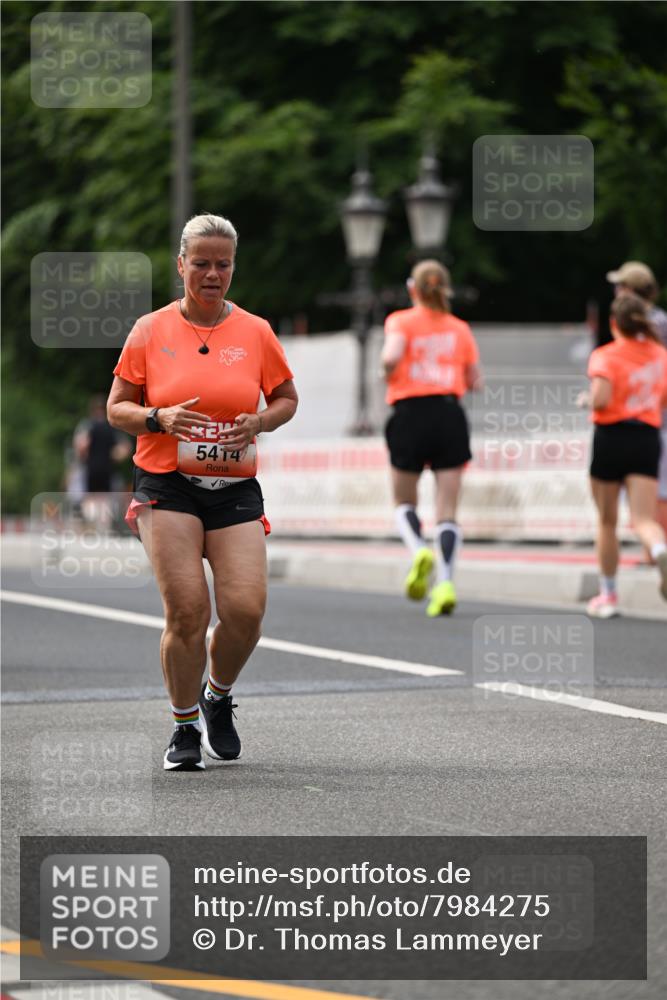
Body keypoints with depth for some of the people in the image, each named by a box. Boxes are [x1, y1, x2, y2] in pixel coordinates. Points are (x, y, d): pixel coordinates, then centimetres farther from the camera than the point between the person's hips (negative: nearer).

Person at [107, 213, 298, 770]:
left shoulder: (255, 332, 6)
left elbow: (286, 399, 17)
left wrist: (259, 423, -4)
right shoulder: (151, 331, 2)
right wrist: (160, 419, -13)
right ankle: (185, 726, 7)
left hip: (236, 491, 2)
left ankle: (219, 697, 19)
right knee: (187, 610, -13)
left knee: (246, 609, -11)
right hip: (168, 489, -2)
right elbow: (117, 408, 7)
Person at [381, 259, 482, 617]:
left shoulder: (401, 321, 2)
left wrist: (388, 371, 4)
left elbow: (392, 356, -17)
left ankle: (419, 550, -14)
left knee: (404, 502, 15)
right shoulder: (459, 329, 10)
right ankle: (445, 582, -17)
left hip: (410, 413, -2)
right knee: (447, 511, 0)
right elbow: (474, 380, 11)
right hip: (450, 413, 2)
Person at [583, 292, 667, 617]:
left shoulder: (605, 356, -8)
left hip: (611, 436, -3)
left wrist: (588, 400, 1)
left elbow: (601, 399, -20)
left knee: (607, 521, 12)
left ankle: (608, 595, 19)